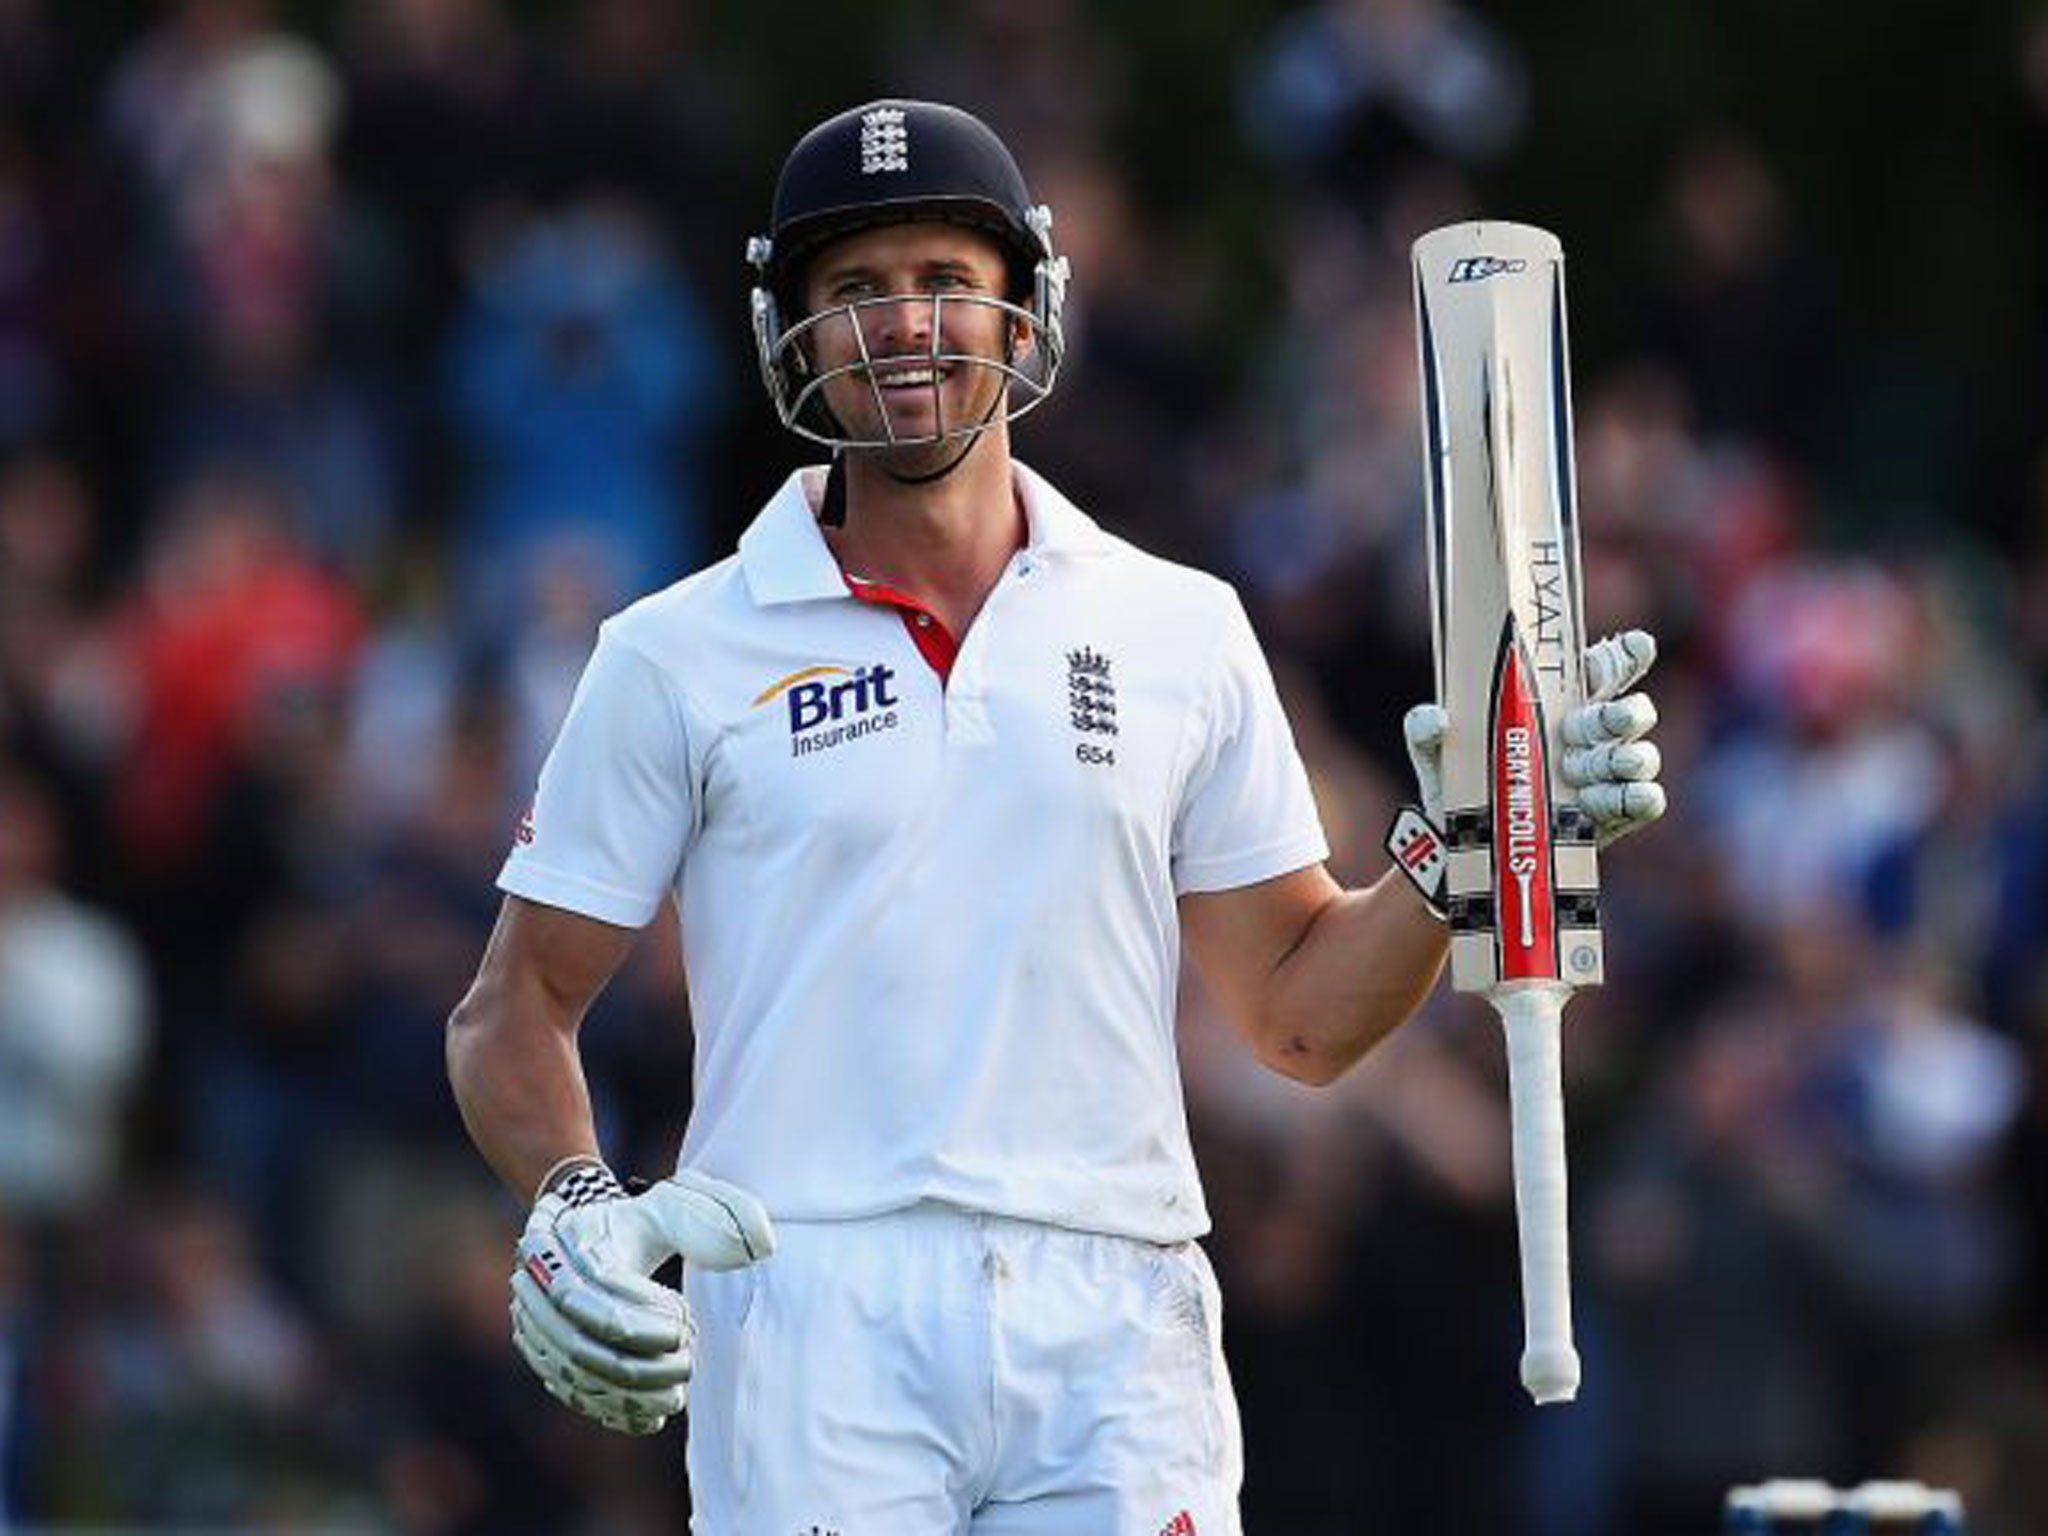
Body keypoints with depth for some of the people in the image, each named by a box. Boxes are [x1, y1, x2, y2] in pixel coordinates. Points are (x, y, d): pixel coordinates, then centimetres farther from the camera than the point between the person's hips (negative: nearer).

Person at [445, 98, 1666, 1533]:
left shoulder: (1183, 633, 13)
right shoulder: (677, 658, 7)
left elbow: (1301, 1015, 16)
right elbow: (516, 1005, 9)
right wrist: (571, 1208, -9)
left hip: (1113, 1341, 2)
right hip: (811, 1331, -1)